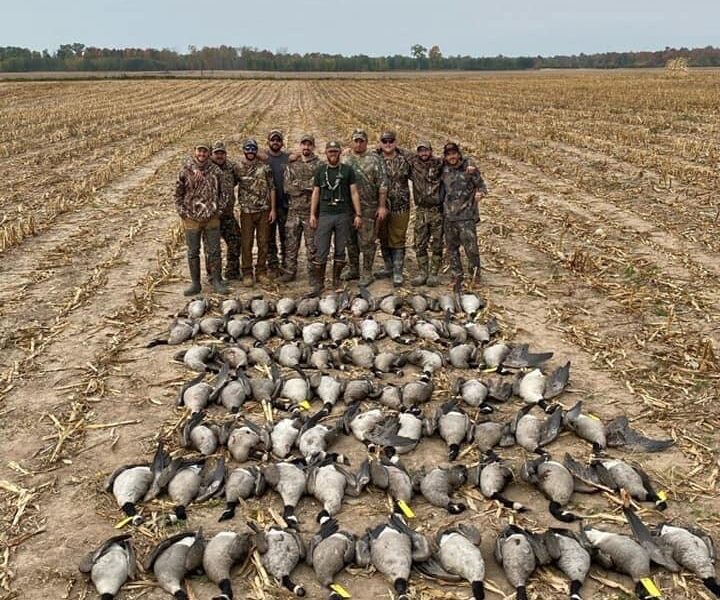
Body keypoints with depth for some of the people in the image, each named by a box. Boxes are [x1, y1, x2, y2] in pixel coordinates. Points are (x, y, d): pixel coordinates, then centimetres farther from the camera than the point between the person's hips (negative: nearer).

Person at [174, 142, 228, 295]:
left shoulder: (216, 171, 1)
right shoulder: (185, 171, -2)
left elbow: (222, 192, 7)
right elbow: (178, 194, 3)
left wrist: (219, 210, -2)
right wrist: (183, 213, -4)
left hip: (212, 218, 0)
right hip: (191, 219, 0)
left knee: (214, 251, 5)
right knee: (193, 253, 7)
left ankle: (217, 281, 17)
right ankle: (195, 284, 16)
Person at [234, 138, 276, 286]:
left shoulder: (264, 167, 2)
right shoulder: (237, 168, 2)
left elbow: (272, 188, 3)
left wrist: (273, 209, -1)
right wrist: (235, 204, 1)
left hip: (264, 210, 1)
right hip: (246, 211, -1)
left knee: (263, 243, 5)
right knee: (246, 243, 2)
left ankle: (261, 272, 16)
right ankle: (247, 273, 11)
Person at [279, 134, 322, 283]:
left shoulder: (319, 165, 1)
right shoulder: (291, 165, 9)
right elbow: (287, 187, -3)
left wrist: (299, 185, -13)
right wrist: (308, 184, -12)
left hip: (311, 211, -3)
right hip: (294, 211, 3)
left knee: (312, 244, 3)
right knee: (291, 243, 6)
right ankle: (290, 271, 15)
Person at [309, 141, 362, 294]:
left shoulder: (347, 170, 5)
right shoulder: (320, 170, 10)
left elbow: (354, 193, 2)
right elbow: (315, 193, 10)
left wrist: (358, 214, -4)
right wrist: (312, 214, 3)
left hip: (343, 215, -1)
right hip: (324, 215, 1)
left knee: (340, 250, 5)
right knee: (321, 251, -2)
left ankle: (336, 280, 16)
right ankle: (318, 282, 3)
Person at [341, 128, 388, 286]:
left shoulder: (374, 159, -3)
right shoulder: (344, 159, 9)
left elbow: (382, 184, -6)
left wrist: (382, 206, -10)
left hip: (368, 208, -4)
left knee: (367, 241, 0)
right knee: (350, 240, 12)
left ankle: (367, 273, 9)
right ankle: (352, 269, 26)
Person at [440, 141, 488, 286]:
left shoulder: (469, 167, -5)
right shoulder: (444, 170, 5)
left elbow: (482, 186, 1)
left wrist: (480, 192, -15)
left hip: (466, 216, -4)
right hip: (449, 216, 4)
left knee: (471, 248, -7)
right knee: (452, 248, 11)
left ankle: (475, 275, 12)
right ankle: (457, 276, 24)